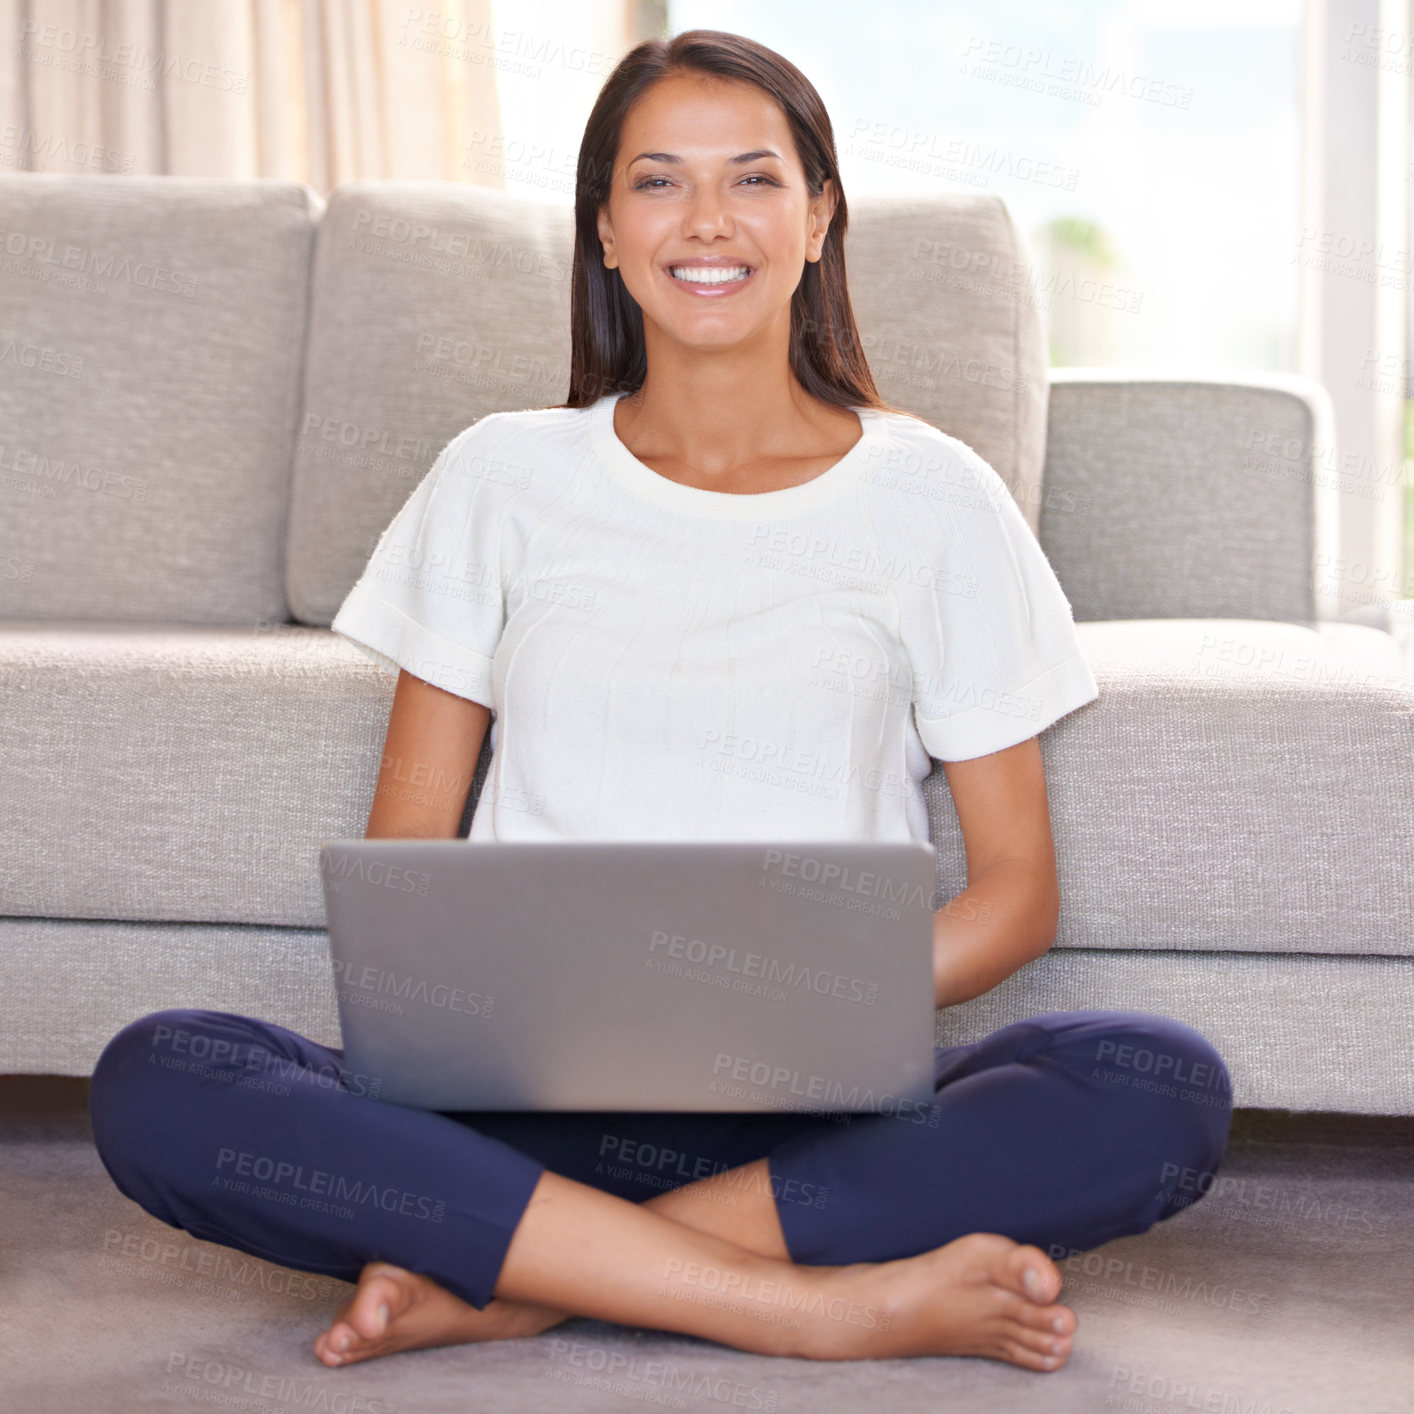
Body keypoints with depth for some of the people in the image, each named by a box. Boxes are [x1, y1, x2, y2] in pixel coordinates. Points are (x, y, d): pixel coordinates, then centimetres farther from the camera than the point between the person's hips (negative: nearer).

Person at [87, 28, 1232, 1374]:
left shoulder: (932, 496, 8)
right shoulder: (502, 479, 11)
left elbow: (1015, 890, 7)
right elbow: (403, 855, 10)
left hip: (821, 1110, 0)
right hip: (531, 1095, 1)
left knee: (1161, 1085, -29)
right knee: (154, 1083, -26)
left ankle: (504, 1276, -23)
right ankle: (824, 1302, -25)